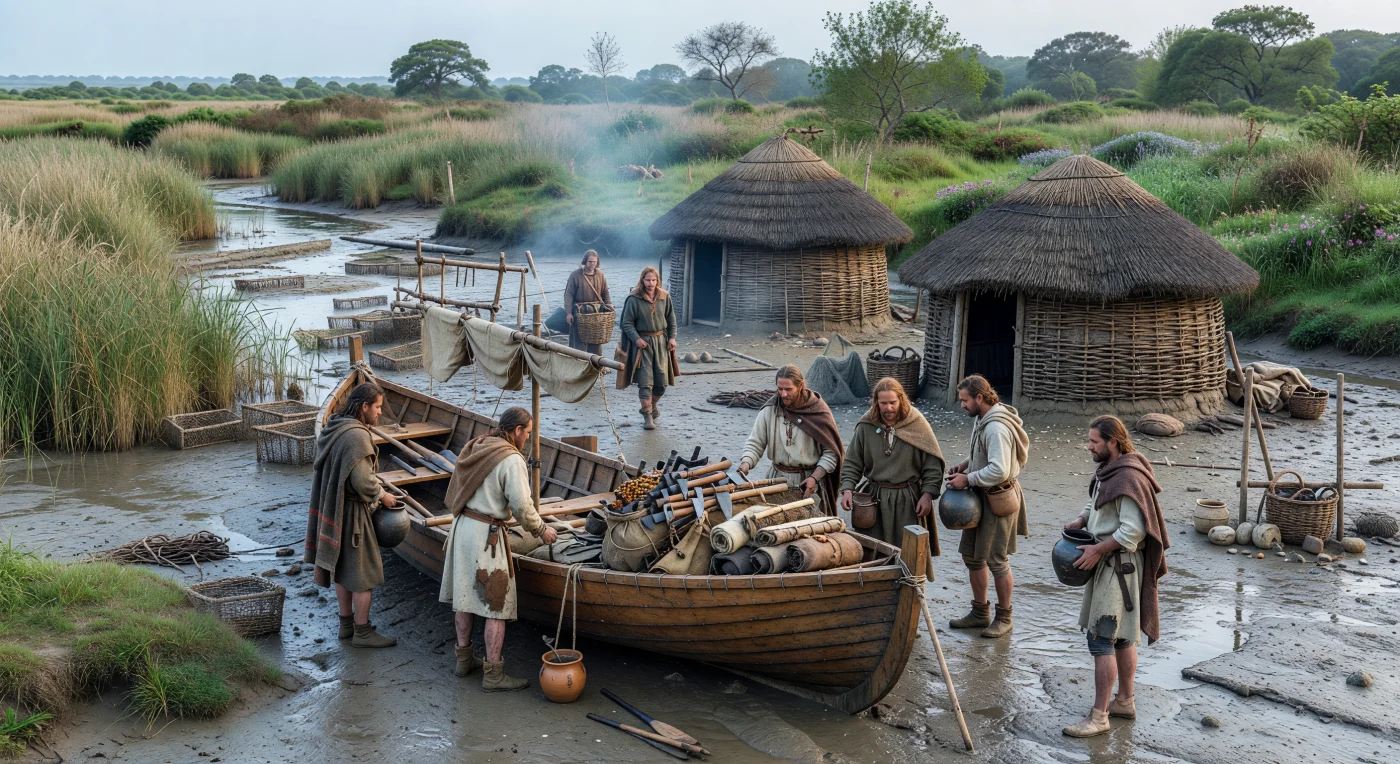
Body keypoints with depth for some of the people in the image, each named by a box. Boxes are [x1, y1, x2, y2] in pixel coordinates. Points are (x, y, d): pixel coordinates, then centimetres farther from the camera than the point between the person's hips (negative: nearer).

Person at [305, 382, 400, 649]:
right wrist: (382, 496, -6)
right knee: (364, 572, 1)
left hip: (332, 508, 9)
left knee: (343, 569, 18)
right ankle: (362, 632, 7)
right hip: (351, 512, -9)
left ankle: (346, 623, 28)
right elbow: (363, 481, -26)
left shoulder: (332, 429, 7)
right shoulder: (357, 435, -23)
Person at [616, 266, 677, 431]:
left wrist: (672, 337, 1)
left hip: (661, 342, 4)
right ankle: (647, 416, 3)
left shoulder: (665, 297, 2)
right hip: (642, 342, -4)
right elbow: (627, 323, -6)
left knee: (662, 381, 5)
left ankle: (652, 406, 31)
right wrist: (636, 339, -18)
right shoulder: (634, 299, -9)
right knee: (645, 382, -6)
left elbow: (671, 319, 12)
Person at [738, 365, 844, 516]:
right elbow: (755, 443, 2)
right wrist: (745, 465, -17)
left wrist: (814, 478, -14)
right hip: (777, 478, 2)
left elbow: (831, 451, -4)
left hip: (810, 479, -2)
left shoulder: (818, 411, -7)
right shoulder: (769, 410, -1)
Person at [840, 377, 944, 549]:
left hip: (909, 499, -1)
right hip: (875, 499, 1)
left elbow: (932, 466, -2)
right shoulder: (866, 427, -2)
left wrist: (928, 494, -9)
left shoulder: (917, 424, -5)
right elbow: (852, 464, 4)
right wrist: (847, 489, -9)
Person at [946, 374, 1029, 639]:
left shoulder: (997, 428, -26)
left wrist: (968, 480, -23)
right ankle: (980, 612, 29)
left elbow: (999, 470, -32)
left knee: (997, 560, 2)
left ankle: (1004, 618, 17)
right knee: (971, 555, 16)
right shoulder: (982, 420, 6)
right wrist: (965, 464, 5)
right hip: (981, 497, 10)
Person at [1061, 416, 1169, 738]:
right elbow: (1097, 504, 24)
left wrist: (1098, 549, -21)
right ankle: (1125, 701, 30)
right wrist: (1080, 521, 5)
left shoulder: (1128, 478, -22)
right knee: (1122, 636, 19)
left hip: (1119, 564, -10)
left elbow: (1132, 530, -25)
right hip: (1109, 563, 10)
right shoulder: (1108, 470, 9)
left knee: (1101, 638, -9)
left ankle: (1098, 716, -5)